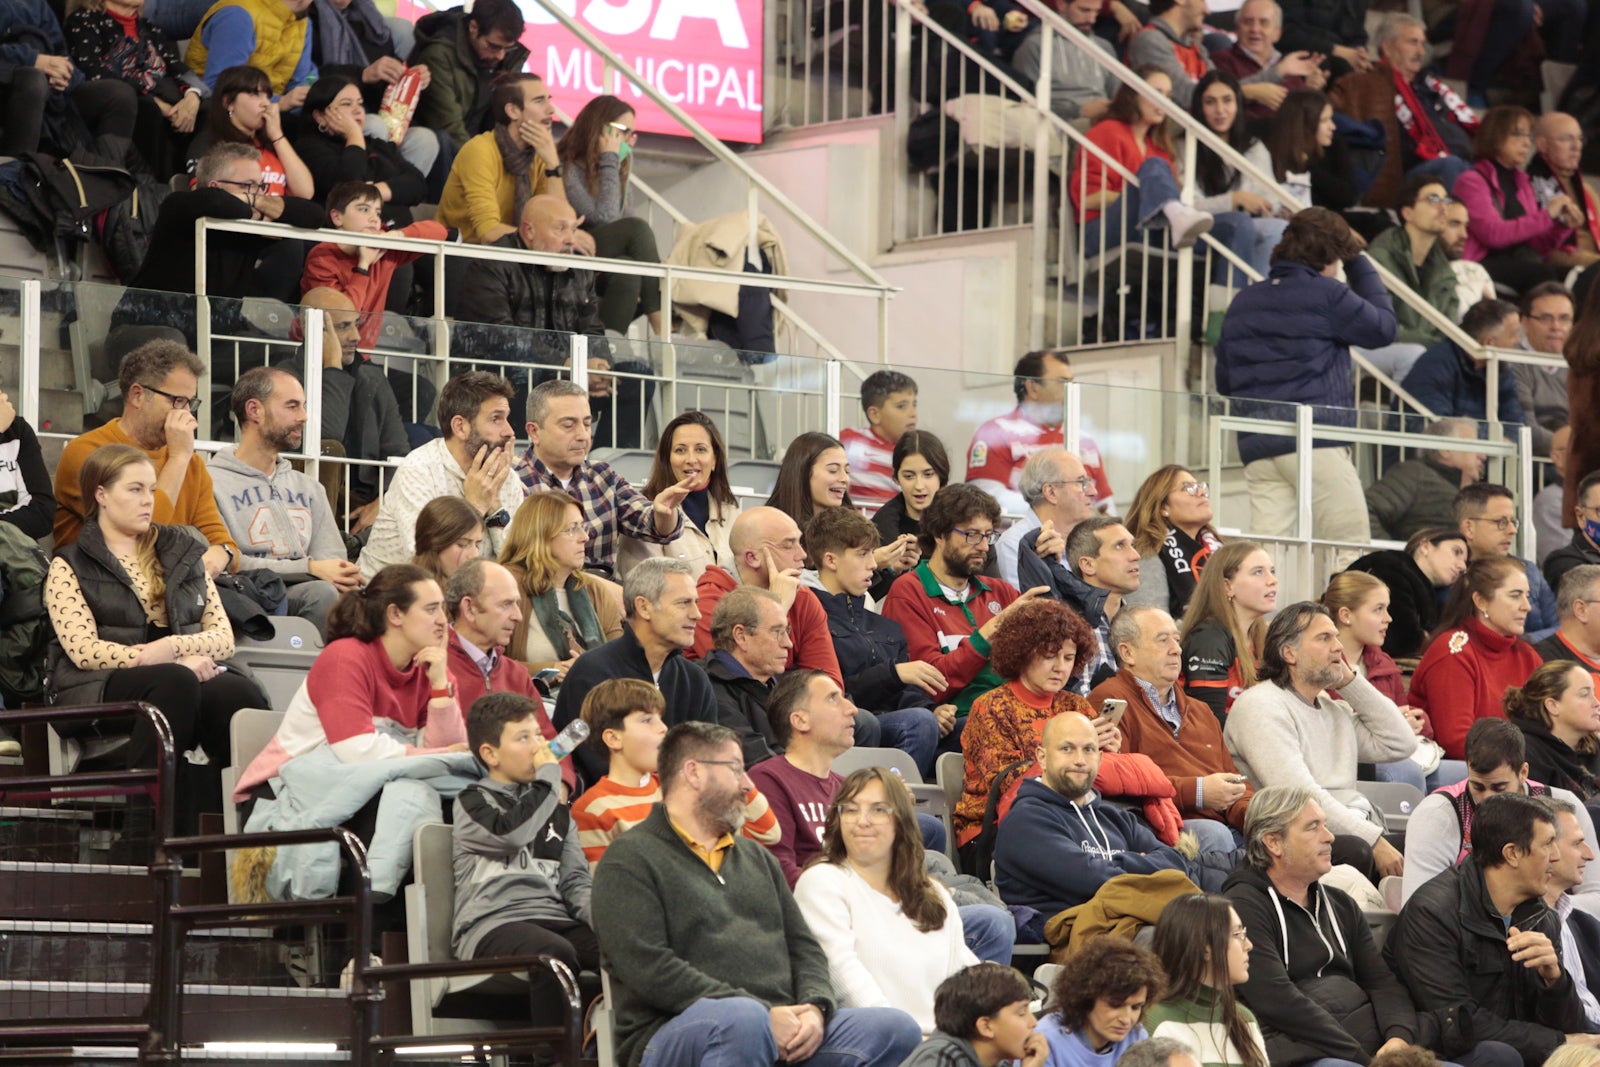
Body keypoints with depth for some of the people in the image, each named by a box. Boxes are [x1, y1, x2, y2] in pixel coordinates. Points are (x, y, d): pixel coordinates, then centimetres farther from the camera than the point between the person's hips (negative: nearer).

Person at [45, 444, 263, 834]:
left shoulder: (182, 553, 25)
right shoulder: (69, 566, 11)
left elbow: (224, 637, 15)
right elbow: (85, 651, -4)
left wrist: (174, 646, -8)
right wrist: (178, 663, -13)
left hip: (189, 674, 4)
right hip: (98, 690, -3)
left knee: (240, 692, -33)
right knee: (174, 683, -39)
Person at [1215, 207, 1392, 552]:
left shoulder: (1242, 303, 18)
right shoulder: (1326, 294, -2)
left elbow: (1223, 381, 21)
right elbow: (1383, 328, 11)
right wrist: (1359, 264, 19)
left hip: (1257, 446, 6)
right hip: (1315, 442, -6)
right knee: (1350, 551, -3)